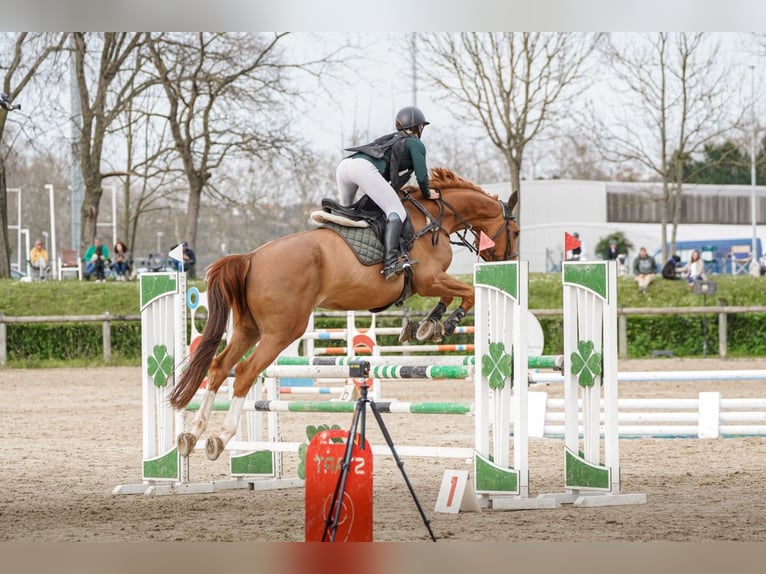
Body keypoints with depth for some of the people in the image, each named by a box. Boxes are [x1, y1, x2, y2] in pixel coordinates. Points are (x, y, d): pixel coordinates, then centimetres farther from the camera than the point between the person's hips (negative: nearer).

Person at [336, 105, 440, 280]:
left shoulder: (391, 139, 37)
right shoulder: (415, 144, 16)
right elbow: (422, 176, 9)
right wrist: (426, 194, 25)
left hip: (344, 165, 8)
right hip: (365, 168, -8)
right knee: (397, 212, -12)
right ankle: (390, 262, -31)